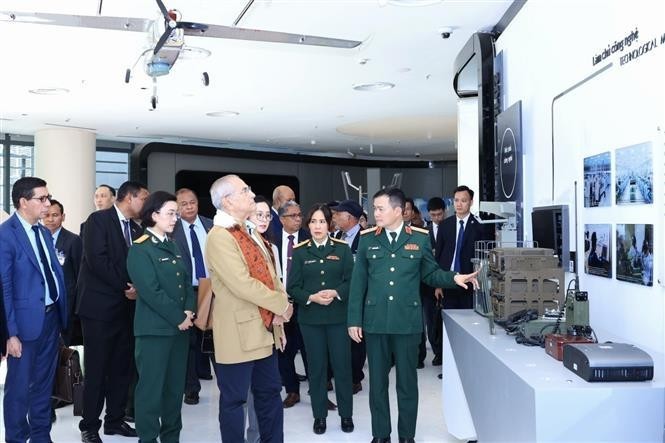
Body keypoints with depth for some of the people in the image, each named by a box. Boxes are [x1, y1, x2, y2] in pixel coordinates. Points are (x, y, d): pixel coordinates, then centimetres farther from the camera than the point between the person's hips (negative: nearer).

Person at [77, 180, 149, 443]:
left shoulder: (136, 229, 14)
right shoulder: (98, 220, -7)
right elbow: (97, 259, -17)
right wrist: (125, 287, -14)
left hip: (126, 306, 6)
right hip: (100, 305, -6)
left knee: (122, 368, 11)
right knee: (96, 369, 1)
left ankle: (115, 420, 24)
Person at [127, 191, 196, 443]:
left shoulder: (174, 247, 13)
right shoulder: (140, 249, -9)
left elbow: (187, 281, 12)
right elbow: (150, 291, -16)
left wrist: (189, 311, -5)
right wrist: (178, 317, -14)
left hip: (180, 326, 7)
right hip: (154, 329, -7)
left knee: (175, 386, 13)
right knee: (151, 388, 1)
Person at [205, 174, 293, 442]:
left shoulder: (250, 234, 13)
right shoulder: (219, 236, -17)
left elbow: (269, 274, 13)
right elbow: (243, 284, -24)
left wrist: (279, 310, -2)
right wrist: (282, 304, -14)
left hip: (264, 330, 9)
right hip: (239, 332, -9)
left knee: (270, 393, 17)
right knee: (234, 398, 5)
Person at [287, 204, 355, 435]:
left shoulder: (342, 248, 2)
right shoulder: (299, 251, 2)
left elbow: (351, 281, 0)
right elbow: (292, 288, -1)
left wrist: (336, 293, -18)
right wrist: (312, 297, -17)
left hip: (338, 316, 0)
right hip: (310, 318, 0)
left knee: (342, 365, 4)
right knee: (316, 366, 8)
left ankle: (346, 415, 20)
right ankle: (319, 415, 21)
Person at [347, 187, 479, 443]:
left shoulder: (420, 238, 0)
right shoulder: (367, 239, 2)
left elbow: (430, 273, 8)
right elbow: (358, 282, 2)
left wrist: (454, 278, -12)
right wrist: (354, 320, 0)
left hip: (407, 321, -1)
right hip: (375, 322, 1)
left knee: (407, 382, 10)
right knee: (377, 382, 11)